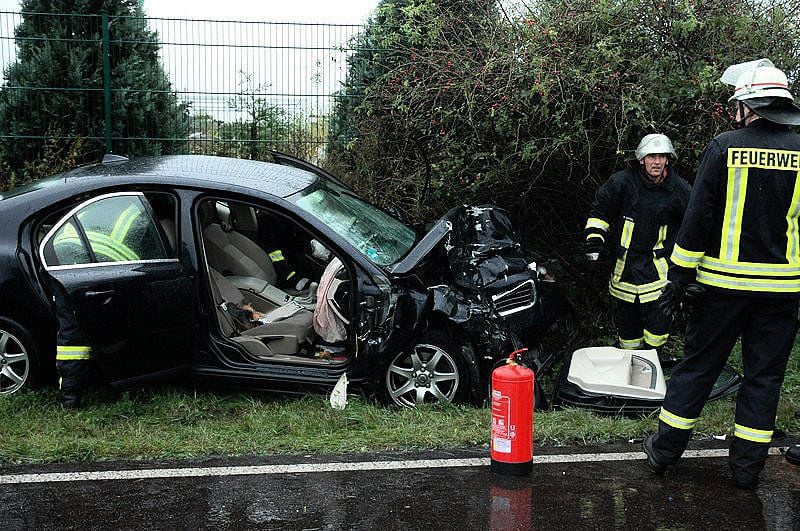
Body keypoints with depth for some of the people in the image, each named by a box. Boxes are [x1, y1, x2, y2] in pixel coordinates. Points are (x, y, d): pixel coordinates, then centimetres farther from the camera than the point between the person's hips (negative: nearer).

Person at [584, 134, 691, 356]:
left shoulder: (679, 189, -2)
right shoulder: (622, 182, -5)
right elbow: (600, 211, 8)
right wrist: (594, 239, -1)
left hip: (658, 264, -1)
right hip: (626, 262, 1)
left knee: (658, 318, -10)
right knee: (626, 314, 9)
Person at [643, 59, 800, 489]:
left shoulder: (724, 146, -6)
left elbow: (698, 217, -8)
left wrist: (679, 276, -2)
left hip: (724, 281, -1)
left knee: (697, 365, 9)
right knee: (764, 374, 11)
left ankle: (664, 450, 18)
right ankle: (747, 466, 16)